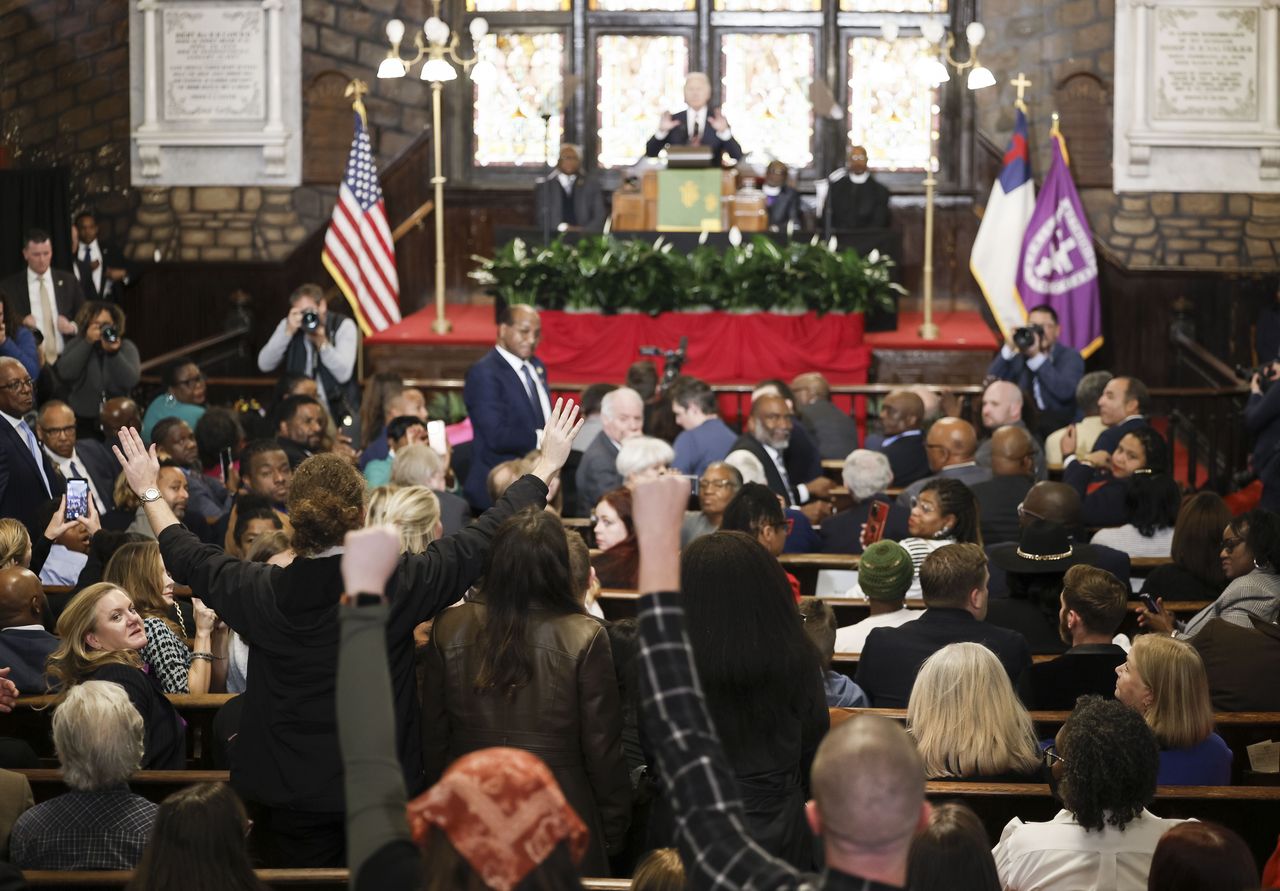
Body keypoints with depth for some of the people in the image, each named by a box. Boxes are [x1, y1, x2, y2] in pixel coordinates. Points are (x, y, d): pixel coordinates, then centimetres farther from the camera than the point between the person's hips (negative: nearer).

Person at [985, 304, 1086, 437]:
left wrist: (1037, 356, -16)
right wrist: (1009, 348, -7)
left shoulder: (1071, 357, 4)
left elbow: (1064, 392, -15)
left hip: (1058, 425, -3)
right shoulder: (1018, 356, 14)